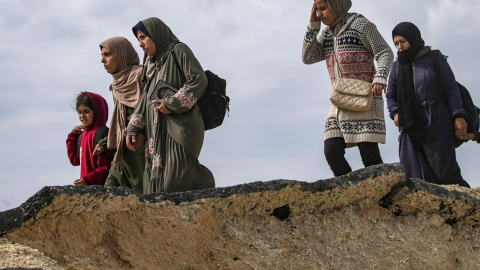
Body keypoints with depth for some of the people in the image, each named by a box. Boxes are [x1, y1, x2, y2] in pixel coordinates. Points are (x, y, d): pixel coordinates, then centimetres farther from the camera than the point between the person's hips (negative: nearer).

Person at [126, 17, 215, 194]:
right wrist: (135, 129, 6)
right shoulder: (154, 67, 26)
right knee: (156, 184, -4)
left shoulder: (178, 50, 4)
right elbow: (145, 100, 18)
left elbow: (199, 80, -10)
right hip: (159, 131, 8)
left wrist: (172, 103, -14)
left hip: (181, 125, -8)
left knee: (176, 179, -22)